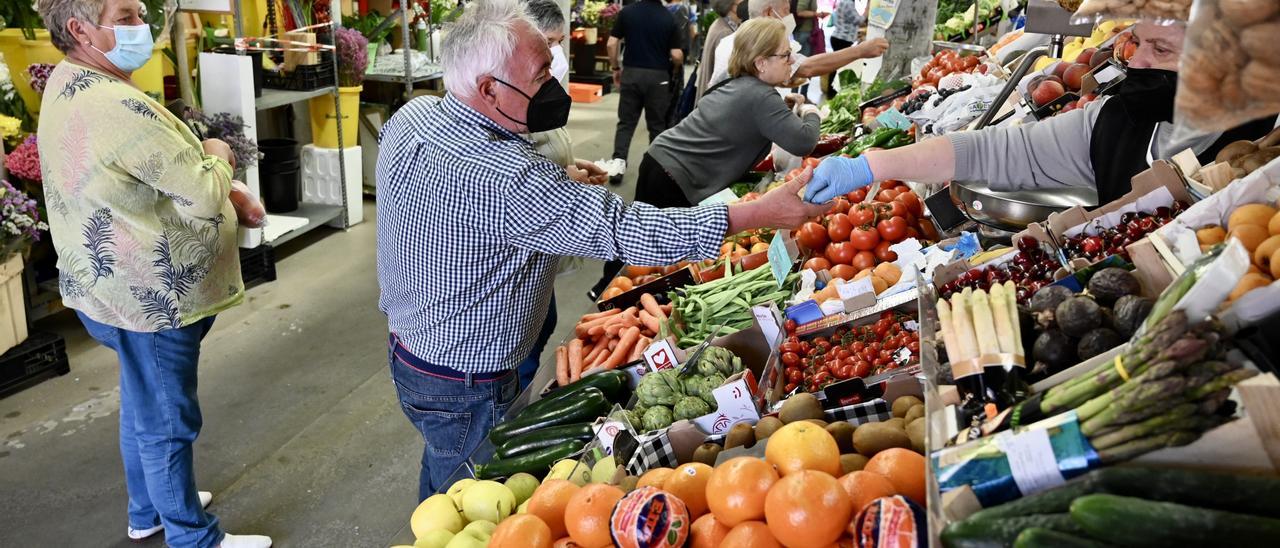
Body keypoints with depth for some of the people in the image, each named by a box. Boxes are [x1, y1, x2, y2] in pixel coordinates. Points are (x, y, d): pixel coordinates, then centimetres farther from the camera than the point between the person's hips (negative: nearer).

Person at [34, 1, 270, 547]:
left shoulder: (70, 87, 7)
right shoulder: (119, 107, -28)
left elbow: (157, 169, 15)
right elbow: (204, 197, -24)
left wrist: (226, 186, 2)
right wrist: (217, 156, -3)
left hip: (120, 288, 11)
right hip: (151, 299, -10)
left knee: (142, 406, 25)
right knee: (167, 422, 5)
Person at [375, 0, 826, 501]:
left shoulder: (410, 116, -6)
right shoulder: (503, 178, -34)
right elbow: (622, 229, -33)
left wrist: (557, 181, 6)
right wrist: (763, 212, -30)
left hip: (406, 342, 9)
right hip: (465, 383, -8)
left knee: (441, 490, 29)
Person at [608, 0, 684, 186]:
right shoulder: (668, 17, -7)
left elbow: (612, 44, -3)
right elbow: (676, 55, -9)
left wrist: (615, 68, 11)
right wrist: (679, 64, 13)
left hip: (631, 73, 1)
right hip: (658, 76, -1)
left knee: (625, 123, 9)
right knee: (657, 126, 11)